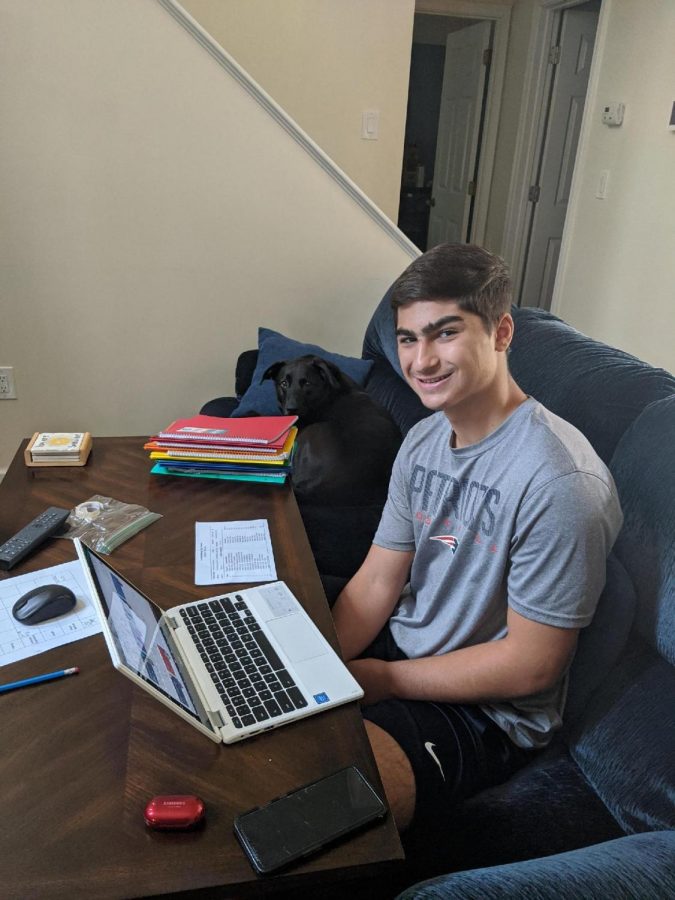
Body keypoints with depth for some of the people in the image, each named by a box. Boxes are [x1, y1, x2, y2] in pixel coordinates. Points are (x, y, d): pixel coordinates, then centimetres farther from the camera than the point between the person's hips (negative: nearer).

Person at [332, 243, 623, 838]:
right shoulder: (424, 439, 1)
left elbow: (529, 665, -20)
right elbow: (377, 581, 3)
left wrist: (376, 680, -16)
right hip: (400, 647, 8)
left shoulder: (558, 481, -26)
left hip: (485, 715, -7)